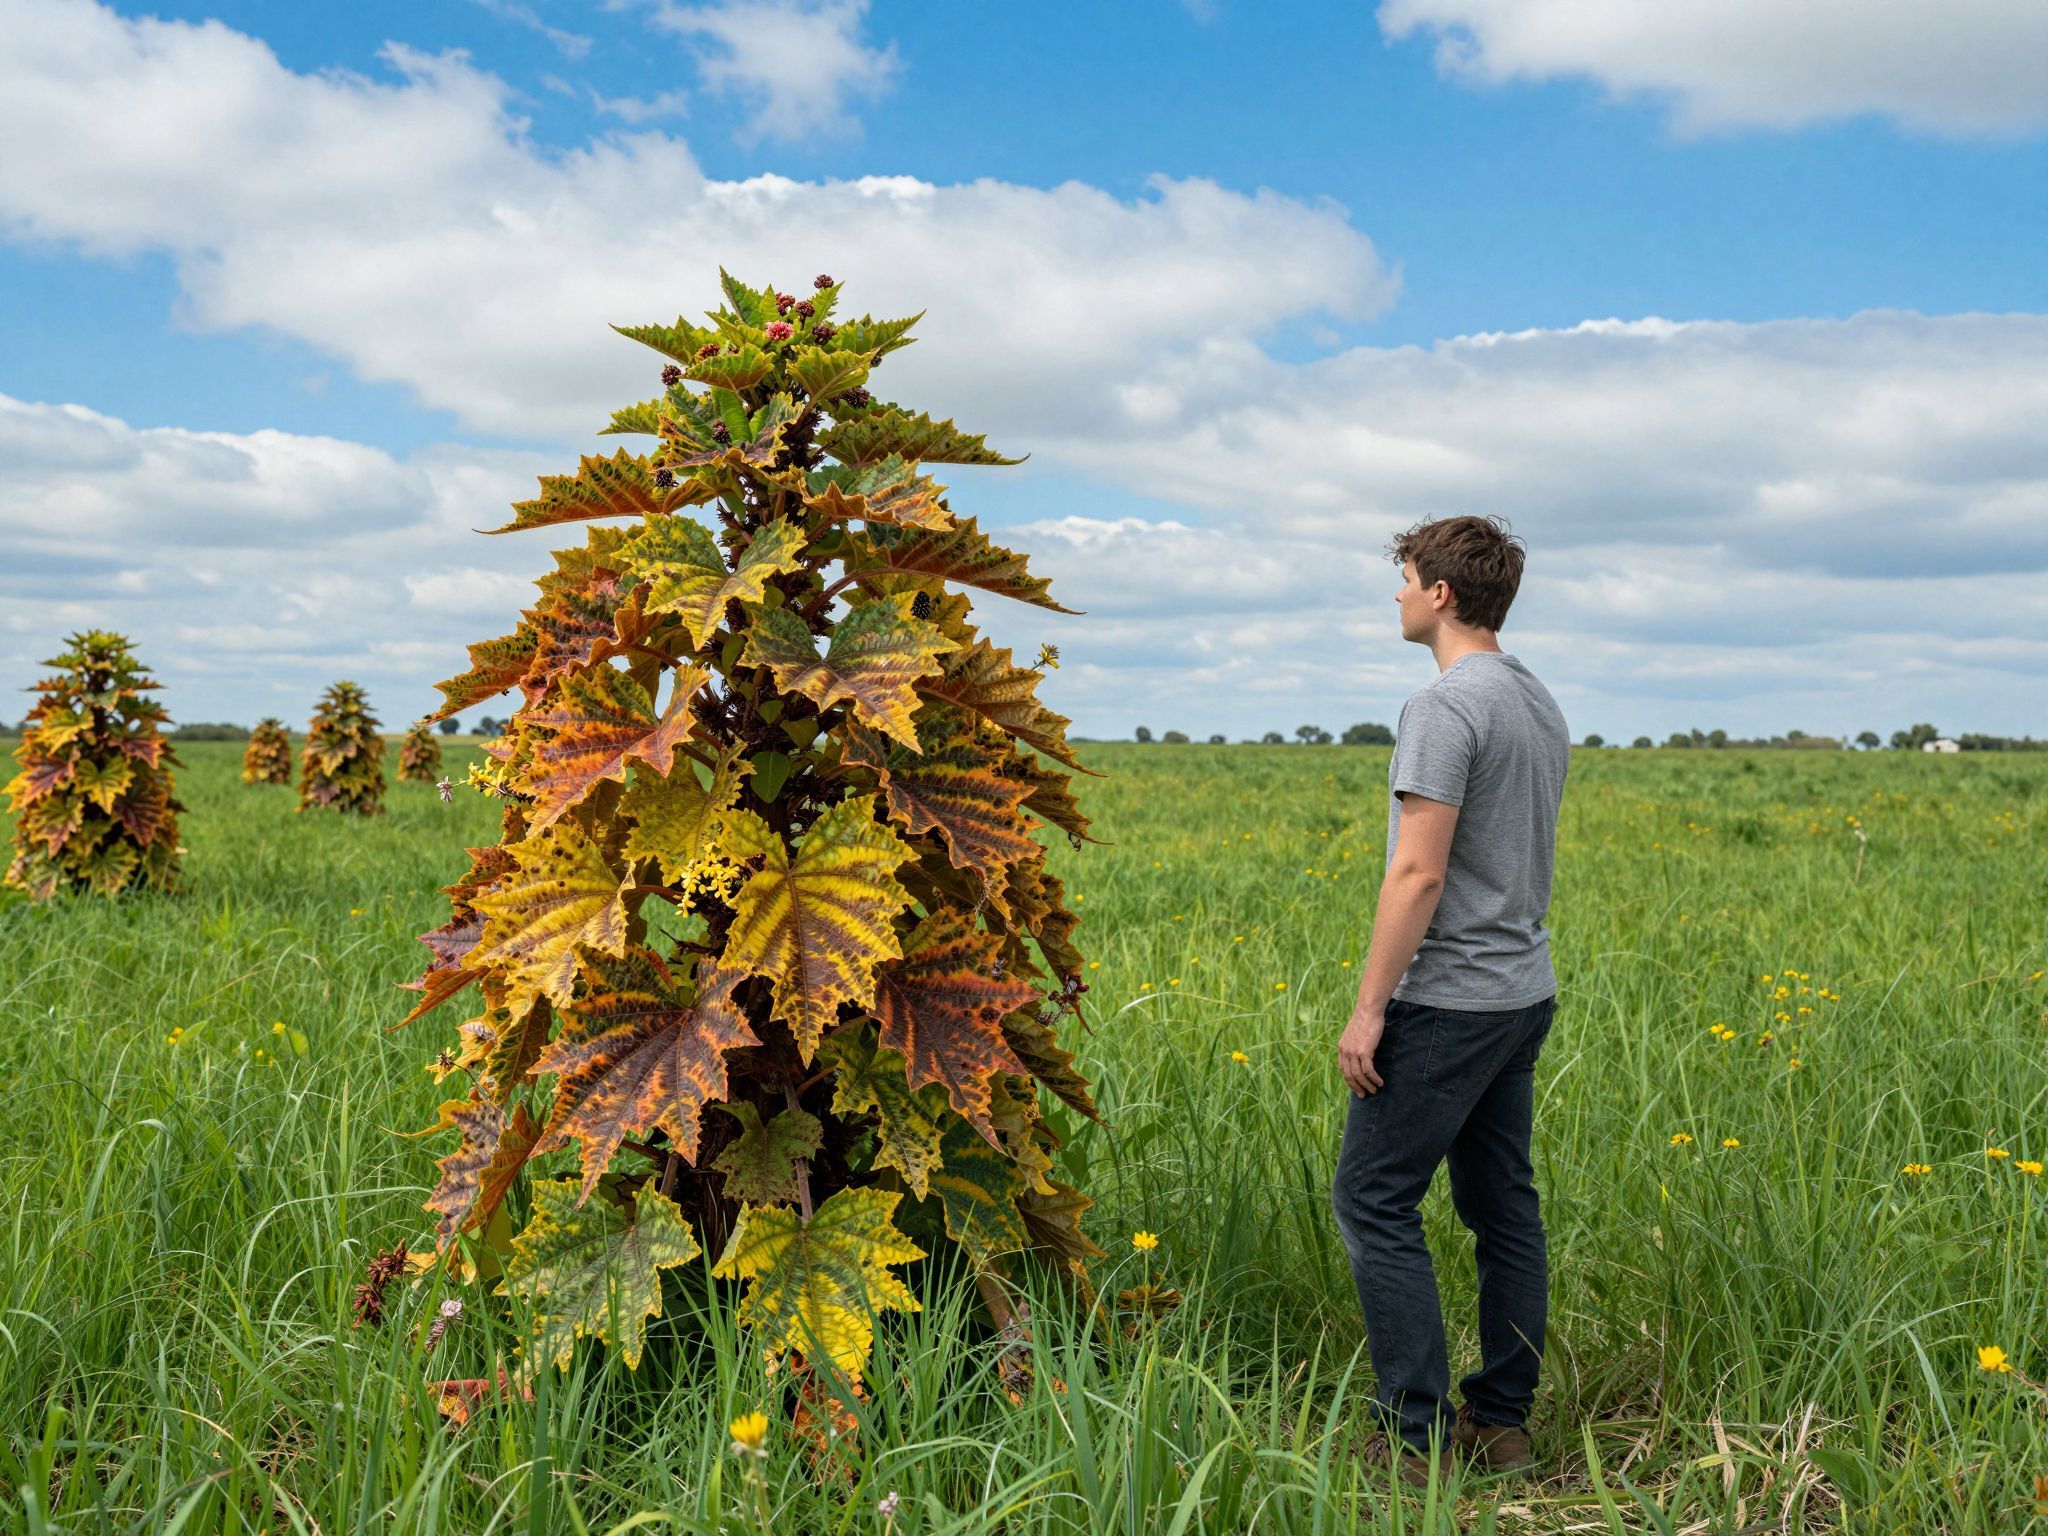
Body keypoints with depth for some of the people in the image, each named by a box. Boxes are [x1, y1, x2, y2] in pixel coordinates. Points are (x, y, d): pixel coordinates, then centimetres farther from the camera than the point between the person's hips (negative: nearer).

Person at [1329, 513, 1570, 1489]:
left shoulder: (1445, 708, -17)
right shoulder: (1542, 707, 13)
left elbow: (1419, 873, -21)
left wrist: (1369, 1007, -17)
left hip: (1447, 1004, -9)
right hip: (1523, 995, 10)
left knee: (1373, 1201, -2)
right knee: (1502, 1204, 13)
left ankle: (1419, 1440, 1)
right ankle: (1502, 1423, 21)